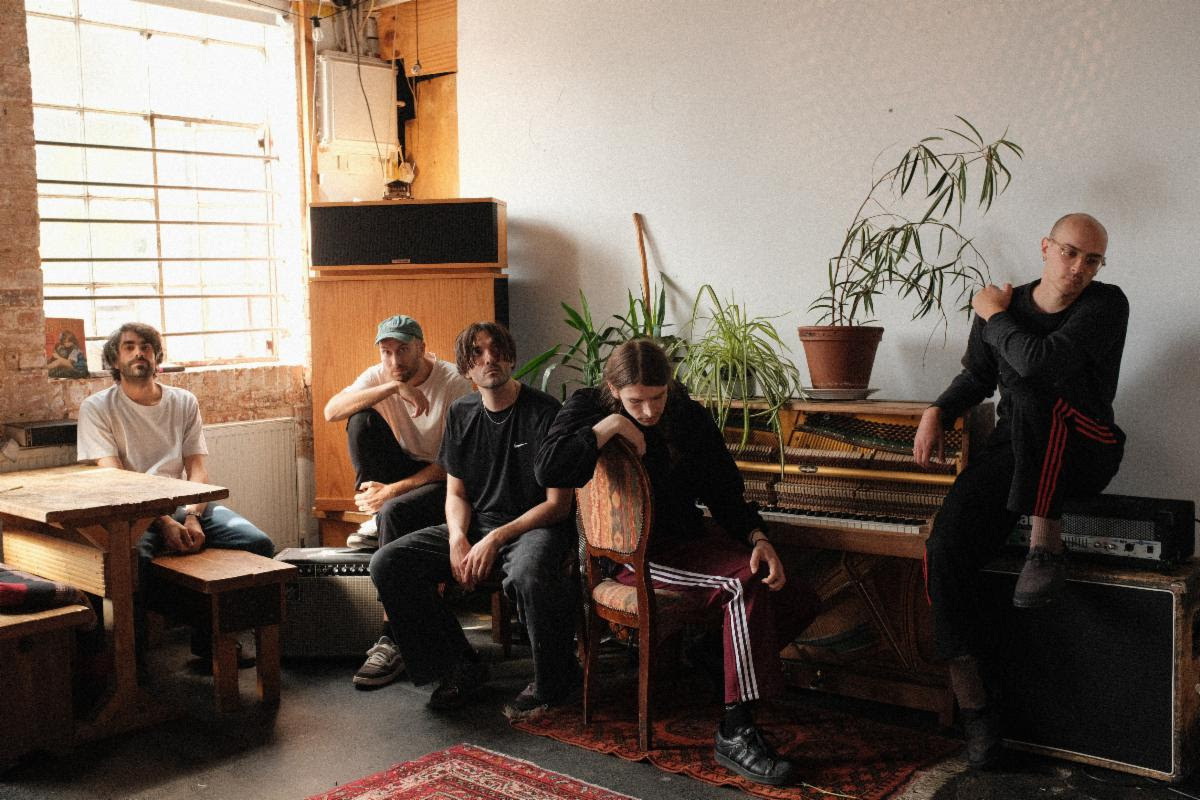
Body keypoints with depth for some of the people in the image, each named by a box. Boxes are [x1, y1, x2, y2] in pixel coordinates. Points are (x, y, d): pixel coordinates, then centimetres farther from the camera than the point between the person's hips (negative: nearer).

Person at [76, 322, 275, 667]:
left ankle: (209, 637, 0)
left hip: (184, 504, 4)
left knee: (259, 544, -17)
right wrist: (165, 523, -22)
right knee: (134, 554, -39)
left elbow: (197, 469, 5)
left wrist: (193, 518, -15)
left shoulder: (184, 402, 12)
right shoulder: (97, 408, 1)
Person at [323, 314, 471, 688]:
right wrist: (393, 387, -31)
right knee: (362, 418, -18)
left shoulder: (454, 384, -17)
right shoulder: (379, 376, -2)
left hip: (445, 480, -5)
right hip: (404, 468, 5)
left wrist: (393, 490, -25)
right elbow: (331, 411, -21)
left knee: (395, 512, -36)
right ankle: (375, 520, -8)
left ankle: (394, 642, -31)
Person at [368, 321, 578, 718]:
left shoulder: (545, 412, -9)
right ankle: (462, 666, 0)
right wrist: (458, 538, -11)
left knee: (528, 574, -41)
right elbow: (456, 493, 12)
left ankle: (551, 681, -12)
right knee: (387, 564, -14)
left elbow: (557, 504, -11)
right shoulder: (461, 413, 9)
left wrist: (495, 540, -19)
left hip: (535, 526, -6)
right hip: (474, 525, 6)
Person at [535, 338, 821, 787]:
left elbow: (725, 491, 8)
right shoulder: (588, 409, -4)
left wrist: (758, 539, -9)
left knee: (799, 600, -11)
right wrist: (609, 426, -22)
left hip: (689, 539, 6)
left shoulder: (690, 417, 7)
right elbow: (547, 470, -20)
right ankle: (735, 733, -29)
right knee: (746, 581, -30)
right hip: (635, 555, -6)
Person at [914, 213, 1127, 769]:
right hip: (1013, 452, 4)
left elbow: (1040, 361, -25)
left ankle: (1046, 540, -28)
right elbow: (978, 375, 24)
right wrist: (937, 412, 7)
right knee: (944, 550, -20)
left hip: (1084, 453, -4)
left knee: (1030, 386, -37)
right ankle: (974, 703, -10)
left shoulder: (1106, 305, -8)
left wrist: (994, 317, -8)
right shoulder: (1007, 303, 6)